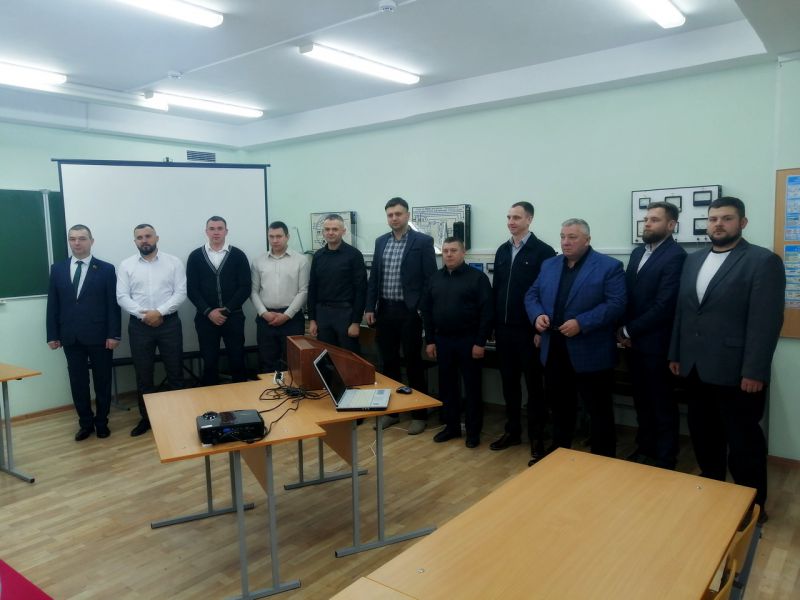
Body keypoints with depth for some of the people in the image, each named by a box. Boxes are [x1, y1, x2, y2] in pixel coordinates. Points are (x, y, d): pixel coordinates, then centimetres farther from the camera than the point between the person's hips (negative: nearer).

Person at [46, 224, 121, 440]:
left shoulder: (106, 269, -1)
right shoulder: (57, 269, 9)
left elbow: (113, 304, -4)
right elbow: (52, 304, 8)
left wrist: (113, 334, -10)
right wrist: (53, 335, 3)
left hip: (99, 336, -2)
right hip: (70, 337, 3)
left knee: (102, 381, 7)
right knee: (78, 382, 9)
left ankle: (101, 422, 22)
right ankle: (86, 423, 22)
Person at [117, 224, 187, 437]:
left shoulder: (173, 262, 1)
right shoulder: (126, 265, 4)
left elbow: (180, 293, -6)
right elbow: (122, 297, -2)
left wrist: (159, 312, -16)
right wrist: (143, 314, -15)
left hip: (169, 323, -1)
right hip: (139, 325, 1)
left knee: (175, 371, 6)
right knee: (143, 374, 9)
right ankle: (146, 417, 23)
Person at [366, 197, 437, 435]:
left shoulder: (423, 241, -5)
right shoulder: (381, 242, 10)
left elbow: (430, 279, -7)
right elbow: (373, 277, 11)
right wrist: (370, 308, 6)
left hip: (409, 311, -5)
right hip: (384, 310, 5)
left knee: (413, 363, 3)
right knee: (388, 362, 12)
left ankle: (419, 414, 15)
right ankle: (390, 410, 24)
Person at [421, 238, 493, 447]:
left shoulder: (477, 277, -7)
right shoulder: (434, 279, 7)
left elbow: (486, 312, -10)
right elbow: (426, 311, 9)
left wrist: (480, 342, -14)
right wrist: (430, 340, 5)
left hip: (468, 340, -4)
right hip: (442, 340, 5)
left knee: (472, 386, 5)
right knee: (447, 385, 12)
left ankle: (473, 430, 17)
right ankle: (452, 425, 26)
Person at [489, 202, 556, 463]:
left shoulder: (543, 251, -9)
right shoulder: (502, 251, 10)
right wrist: (494, 323, 9)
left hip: (529, 330, -6)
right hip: (504, 329, 6)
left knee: (533, 384, 7)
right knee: (508, 382, 14)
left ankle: (537, 437, 18)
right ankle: (512, 430, 27)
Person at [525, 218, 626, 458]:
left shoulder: (609, 266, -7)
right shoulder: (549, 265, 12)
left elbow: (616, 304, -15)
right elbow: (531, 295, 13)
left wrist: (581, 323, -24)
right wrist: (538, 315, -8)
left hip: (590, 354, -5)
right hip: (554, 351, 6)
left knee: (599, 410, 6)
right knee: (560, 406, 20)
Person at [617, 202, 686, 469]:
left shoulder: (675, 256, -15)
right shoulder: (638, 252, 12)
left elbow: (664, 305, -21)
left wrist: (629, 331, -14)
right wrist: (623, 330, -2)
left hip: (656, 343, -7)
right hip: (633, 342, 7)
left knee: (662, 404, 8)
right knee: (642, 401, 18)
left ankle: (665, 459, 23)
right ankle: (645, 448, 34)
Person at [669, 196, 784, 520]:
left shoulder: (764, 261, -8)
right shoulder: (693, 260, 12)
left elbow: (766, 321, -14)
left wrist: (754, 371, -18)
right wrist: (676, 354, 11)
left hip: (735, 371, -6)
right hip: (695, 368, 6)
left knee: (744, 441, 7)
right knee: (703, 434, 17)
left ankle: (752, 505, 25)